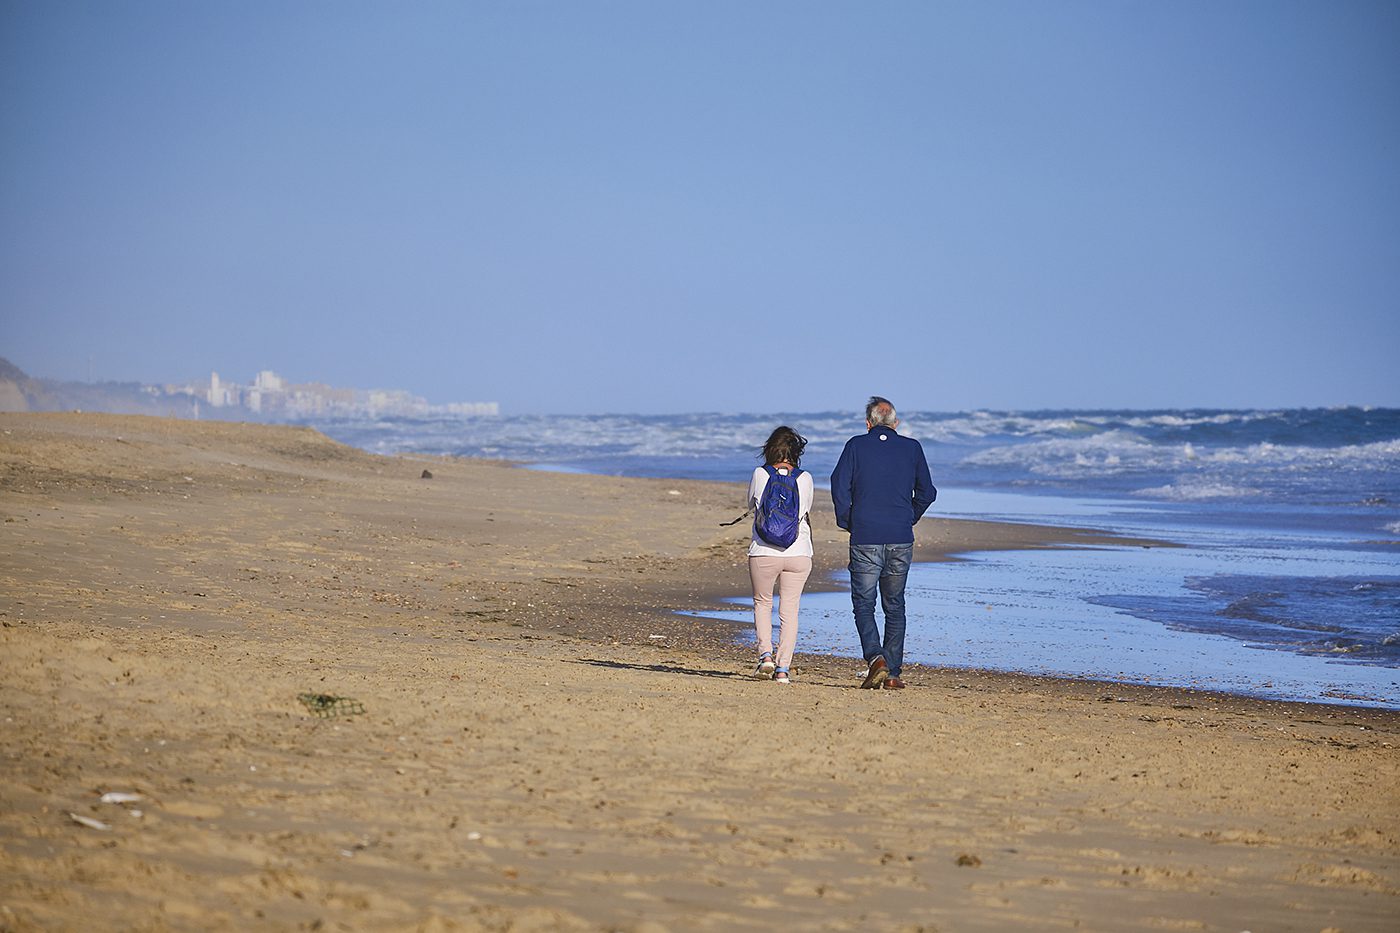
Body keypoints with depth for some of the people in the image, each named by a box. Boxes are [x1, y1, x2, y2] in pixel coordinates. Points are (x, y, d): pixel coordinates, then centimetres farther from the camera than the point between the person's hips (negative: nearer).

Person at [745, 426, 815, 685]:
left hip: (764, 553, -1)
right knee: (789, 609, 7)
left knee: (762, 603, 18)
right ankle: (783, 668, 3)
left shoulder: (759, 474, -4)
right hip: (799, 553, 1)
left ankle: (765, 654, 2)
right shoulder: (805, 479, -1)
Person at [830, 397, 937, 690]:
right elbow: (927, 492, 7)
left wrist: (847, 523, 5)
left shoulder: (856, 446, 1)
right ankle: (893, 673, 11)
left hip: (865, 539, -2)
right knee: (895, 606, 12)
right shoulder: (912, 448, 6)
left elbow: (839, 486, -7)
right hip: (901, 540, 2)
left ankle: (875, 658, -19)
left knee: (863, 604, 4)